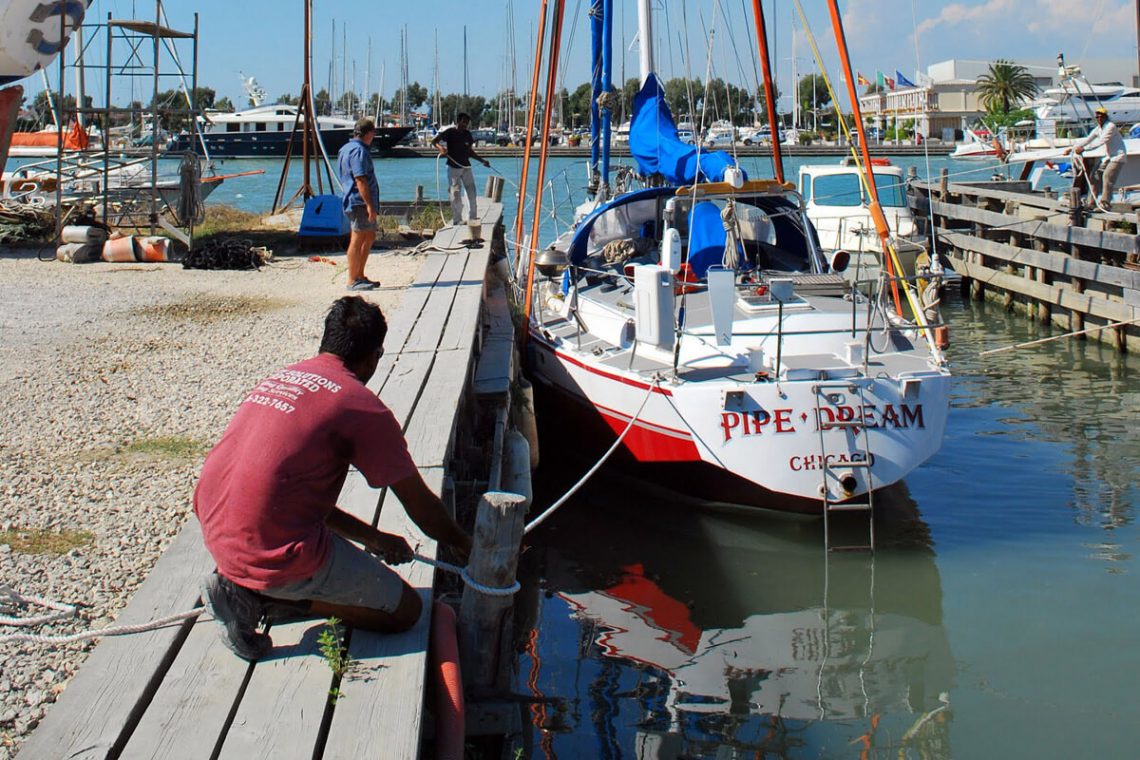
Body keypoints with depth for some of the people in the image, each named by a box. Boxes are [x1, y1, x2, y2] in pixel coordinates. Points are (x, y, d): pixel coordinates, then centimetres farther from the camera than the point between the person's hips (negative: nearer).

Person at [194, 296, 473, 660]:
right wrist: (464, 546, 20)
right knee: (405, 610, 7)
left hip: (214, 533, 8)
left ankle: (244, 585, 11)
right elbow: (421, 505, 1)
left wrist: (371, 537, 26)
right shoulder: (362, 405, -8)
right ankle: (262, 597, -3)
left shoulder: (278, 379, 15)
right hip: (274, 558, -8)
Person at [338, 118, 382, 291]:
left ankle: (359, 276, 23)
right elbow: (360, 180, -22)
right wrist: (369, 205, -24)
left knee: (370, 236, 17)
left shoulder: (346, 149, 19)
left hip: (361, 203, 11)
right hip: (359, 202, -11)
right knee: (357, 240, -7)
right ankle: (352, 281, -4)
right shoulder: (358, 151, -15)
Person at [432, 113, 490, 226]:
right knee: (455, 193, -3)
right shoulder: (450, 132, -8)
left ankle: (473, 217, 16)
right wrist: (441, 148, -33)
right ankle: (457, 219, 1)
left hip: (466, 166, 6)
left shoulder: (467, 134, 10)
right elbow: (434, 141, -14)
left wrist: (482, 160, 9)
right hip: (454, 168, -6)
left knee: (472, 191, 7)